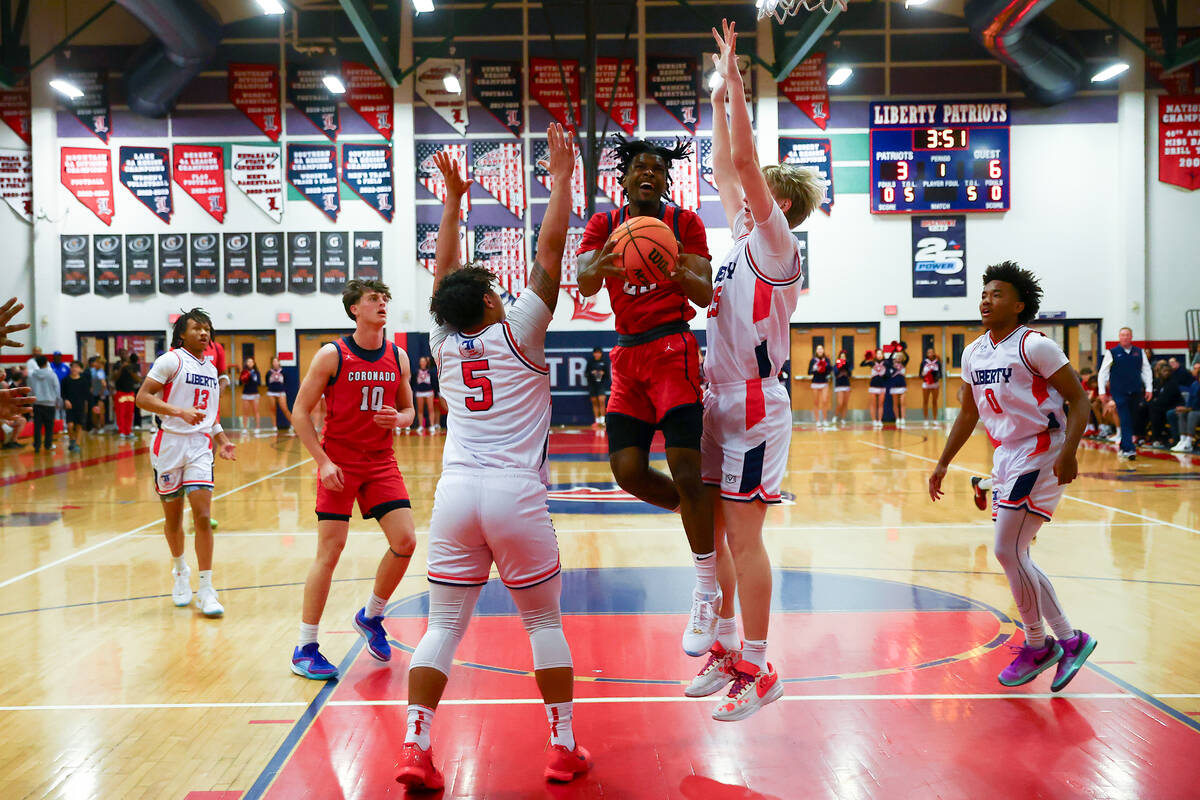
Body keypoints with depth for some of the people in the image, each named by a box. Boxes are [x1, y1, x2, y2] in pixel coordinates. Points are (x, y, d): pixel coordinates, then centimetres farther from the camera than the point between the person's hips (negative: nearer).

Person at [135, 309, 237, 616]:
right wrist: (180, 411, -23)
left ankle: (206, 590, -7)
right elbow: (142, 397, -12)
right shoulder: (171, 360, -3)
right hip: (169, 444, -3)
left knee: (203, 516, -10)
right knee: (173, 517, 8)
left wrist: (222, 441, 11)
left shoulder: (211, 370, 16)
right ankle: (180, 571, 34)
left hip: (199, 447, 3)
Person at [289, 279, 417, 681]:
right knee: (330, 551, -6)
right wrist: (323, 461, -15)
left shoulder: (398, 357, 5)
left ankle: (370, 617, 21)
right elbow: (300, 412, -7)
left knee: (405, 542, -5)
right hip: (339, 463, -4)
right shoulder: (332, 355, -8)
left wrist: (398, 419, -9)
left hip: (381, 462, 5)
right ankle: (305, 648, 5)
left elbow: (408, 409, 15)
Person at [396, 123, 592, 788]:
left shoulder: (444, 343, 12)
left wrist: (453, 199, 32)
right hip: (516, 492, -3)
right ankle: (564, 748, 14)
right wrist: (561, 177, 8)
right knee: (545, 621, 10)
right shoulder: (517, 332, 1)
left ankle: (415, 749, 0)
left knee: (444, 626, 8)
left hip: (455, 492, 3)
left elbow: (444, 271, 26)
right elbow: (549, 250, 1)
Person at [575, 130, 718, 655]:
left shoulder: (684, 223, 3)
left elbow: (706, 296, -5)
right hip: (628, 355, 4)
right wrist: (601, 265, -31)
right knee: (627, 469, -5)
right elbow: (584, 284, -8)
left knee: (685, 467, -13)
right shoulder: (604, 225, 10)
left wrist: (680, 272, -26)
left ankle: (707, 592, -3)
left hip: (672, 349, -4)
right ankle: (701, 518, 24)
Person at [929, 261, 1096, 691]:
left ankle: (1036, 645, 8)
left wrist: (1068, 453, -24)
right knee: (1015, 557, 9)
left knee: (1007, 551, -11)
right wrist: (943, 464, 17)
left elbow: (1078, 399, -12)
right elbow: (968, 415, 19)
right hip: (1005, 456, 8)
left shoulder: (1034, 345, -12)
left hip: (1040, 454, -8)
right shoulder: (973, 353, 10)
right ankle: (1069, 639, 21)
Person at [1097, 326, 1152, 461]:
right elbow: (1103, 372, 4)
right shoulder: (1112, 353, 2)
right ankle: (1129, 450, -14)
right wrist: (1102, 391, 0)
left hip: (1136, 392, 3)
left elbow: (1146, 370, 13)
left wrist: (1149, 388, 6)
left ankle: (1123, 447, 23)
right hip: (1119, 393, -3)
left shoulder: (1139, 352, 10)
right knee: (1125, 422, -10)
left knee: (1133, 421, 9)